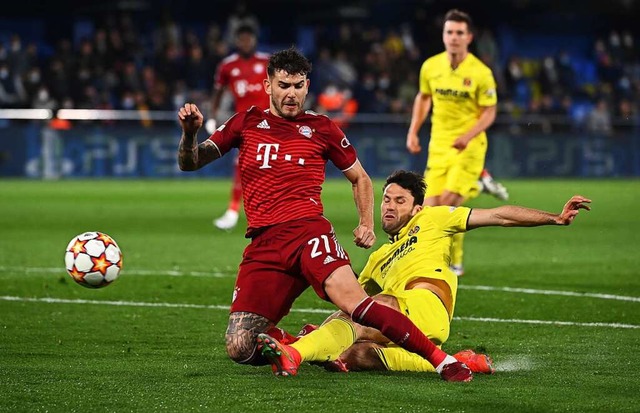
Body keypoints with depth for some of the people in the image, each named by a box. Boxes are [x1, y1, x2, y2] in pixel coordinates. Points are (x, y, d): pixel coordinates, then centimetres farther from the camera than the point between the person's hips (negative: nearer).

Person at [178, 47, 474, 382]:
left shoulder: (320, 128, 13)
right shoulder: (247, 123, 16)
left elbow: (360, 178, 24)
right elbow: (190, 163, 15)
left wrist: (367, 224, 8)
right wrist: (189, 133, -6)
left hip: (308, 232, -2)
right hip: (263, 246, 2)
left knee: (353, 302, -30)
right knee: (239, 349, -13)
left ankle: (443, 361, -29)